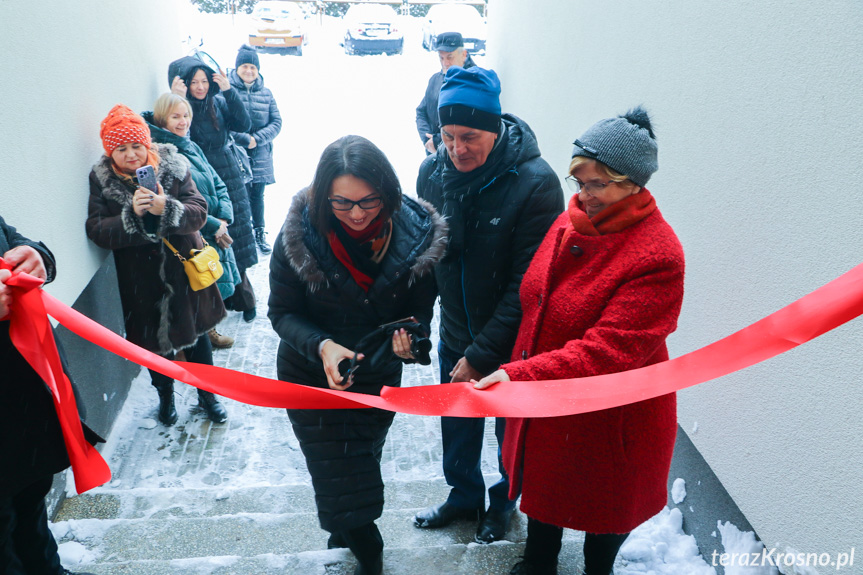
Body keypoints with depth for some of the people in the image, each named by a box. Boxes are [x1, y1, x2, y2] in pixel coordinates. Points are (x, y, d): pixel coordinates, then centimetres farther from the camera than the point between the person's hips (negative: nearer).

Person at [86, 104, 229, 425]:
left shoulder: (172, 165, -6)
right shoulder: (101, 179, -7)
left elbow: (199, 211, -13)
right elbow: (96, 231, -14)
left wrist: (167, 208, -32)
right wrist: (131, 214, -30)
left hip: (184, 269, 1)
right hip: (141, 280, 0)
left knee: (196, 334, 15)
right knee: (156, 341, 13)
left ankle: (207, 394, 36)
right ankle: (165, 396, 40)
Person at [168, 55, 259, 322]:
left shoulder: (218, 103, 5)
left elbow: (244, 124, -8)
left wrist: (229, 91, -16)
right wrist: (177, 101, -27)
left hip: (230, 180, 3)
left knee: (234, 239, 8)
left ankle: (241, 297, 22)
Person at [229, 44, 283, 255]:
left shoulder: (265, 93, 9)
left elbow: (276, 122, 5)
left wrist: (257, 139, -10)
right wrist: (245, 139, -17)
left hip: (260, 156, 4)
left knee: (257, 195, 14)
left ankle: (260, 233, 29)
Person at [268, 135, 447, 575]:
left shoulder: (417, 232, -20)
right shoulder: (299, 234, -23)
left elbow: (421, 305, -9)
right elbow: (282, 312, -15)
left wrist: (412, 334, -33)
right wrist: (322, 345, -34)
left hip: (379, 373, 2)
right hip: (311, 373, -2)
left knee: (363, 460, 22)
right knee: (335, 469, 5)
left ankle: (343, 527, 54)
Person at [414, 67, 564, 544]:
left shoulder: (536, 183, -25)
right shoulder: (433, 172, -9)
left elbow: (527, 285, -23)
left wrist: (482, 354, -22)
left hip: (512, 344, -4)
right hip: (455, 335, 4)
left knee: (512, 431, 19)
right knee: (456, 425, 23)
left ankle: (503, 502, 48)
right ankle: (464, 495, 51)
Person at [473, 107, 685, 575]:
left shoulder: (657, 257, -28)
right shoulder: (571, 221, -3)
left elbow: (606, 353, -32)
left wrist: (520, 376, -38)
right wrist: (515, 371, 9)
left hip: (609, 417, -7)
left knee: (603, 501, 20)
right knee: (541, 481, 26)